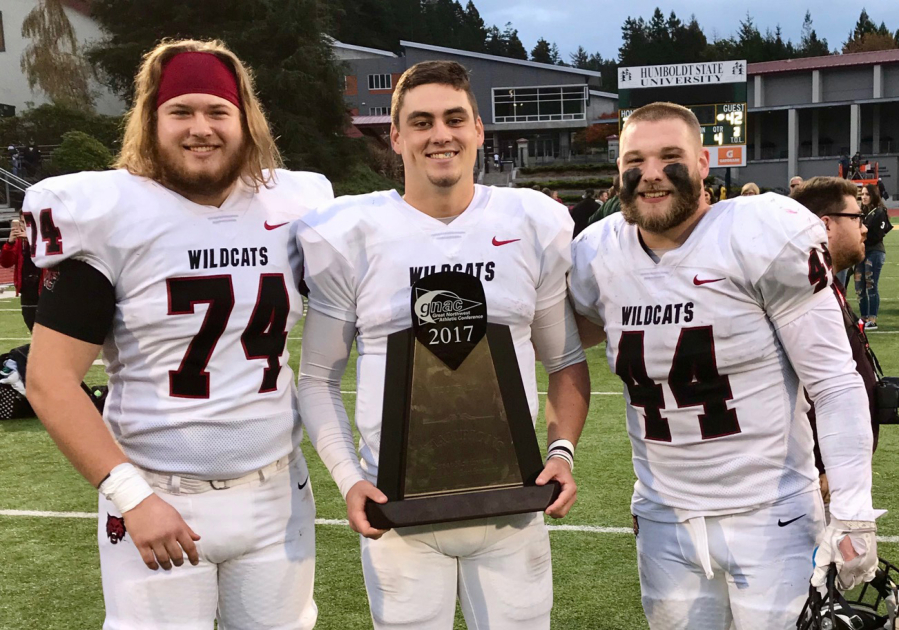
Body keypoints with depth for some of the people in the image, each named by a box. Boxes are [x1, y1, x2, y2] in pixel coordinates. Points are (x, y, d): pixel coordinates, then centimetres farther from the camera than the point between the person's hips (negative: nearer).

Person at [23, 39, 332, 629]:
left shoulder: (291, 207, 3)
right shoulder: (111, 218, -8)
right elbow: (51, 381, -10)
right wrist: (131, 495, -17)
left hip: (277, 494, 4)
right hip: (157, 499, -3)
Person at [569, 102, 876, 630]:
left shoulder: (764, 239, -14)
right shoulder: (598, 257, 0)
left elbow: (834, 383, -12)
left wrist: (853, 514, -14)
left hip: (771, 518, -4)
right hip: (664, 521, 5)